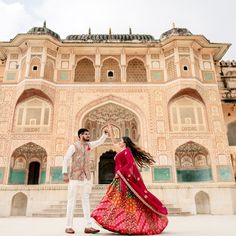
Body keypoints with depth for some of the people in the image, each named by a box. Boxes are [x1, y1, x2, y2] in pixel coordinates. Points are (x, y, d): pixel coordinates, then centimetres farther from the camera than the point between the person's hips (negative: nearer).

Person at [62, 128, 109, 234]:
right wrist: (65, 173, -13)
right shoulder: (73, 146, -5)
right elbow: (65, 159, -7)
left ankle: (88, 226, 5)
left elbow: (100, 141, 19)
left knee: (86, 201, 4)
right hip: (75, 177, -5)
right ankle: (69, 226, 7)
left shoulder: (88, 145, 12)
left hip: (86, 177, 6)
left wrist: (105, 133, 2)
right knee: (72, 201, -2)